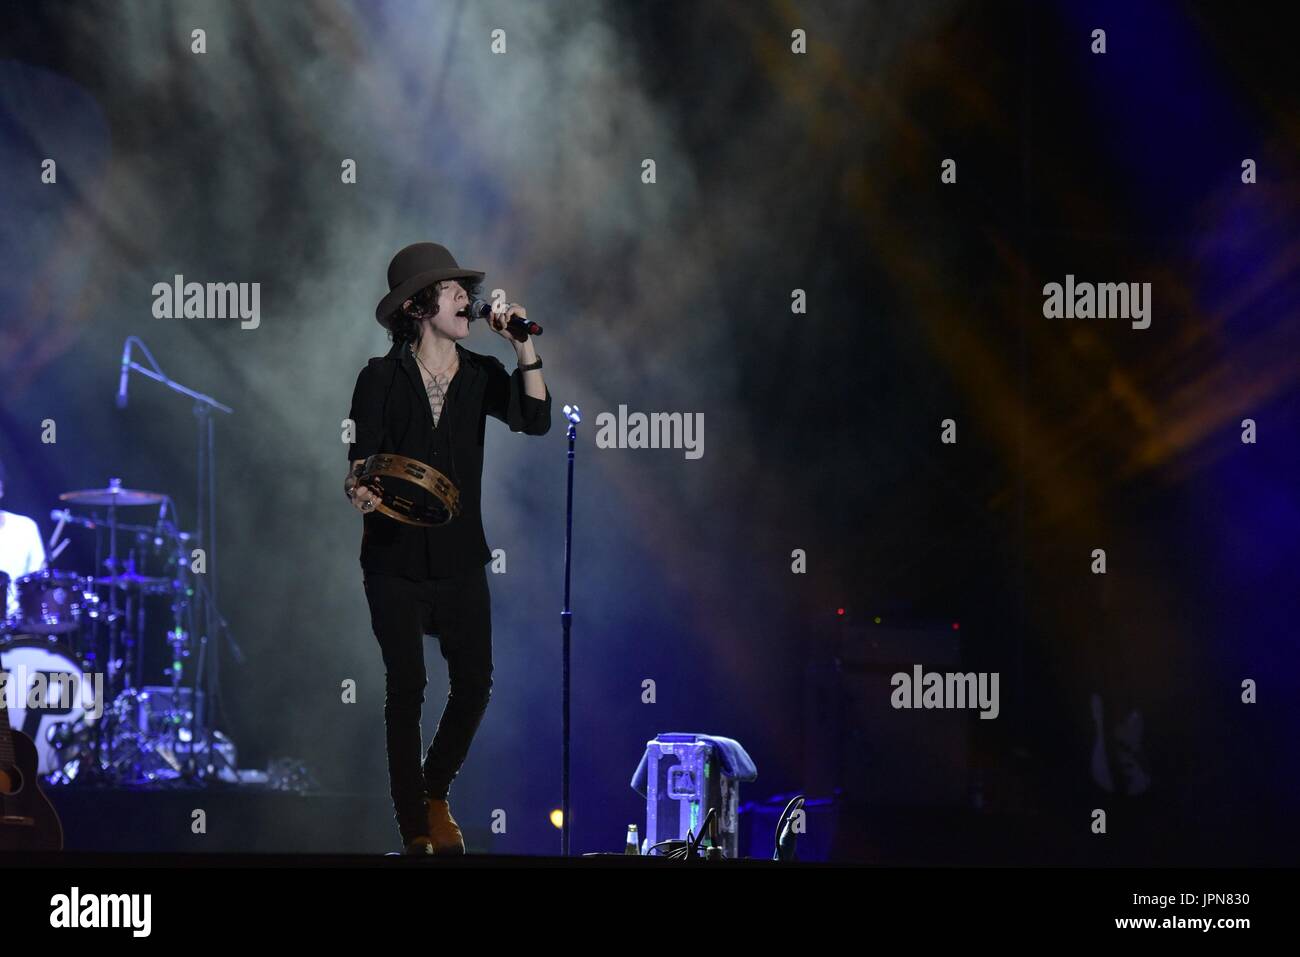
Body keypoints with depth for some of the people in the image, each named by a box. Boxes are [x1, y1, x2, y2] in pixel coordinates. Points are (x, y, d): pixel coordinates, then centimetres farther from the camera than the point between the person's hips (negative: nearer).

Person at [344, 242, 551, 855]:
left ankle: (435, 794, 28)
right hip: (396, 556, -3)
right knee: (406, 687, 0)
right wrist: (360, 489, -29)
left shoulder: (480, 375, 4)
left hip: (461, 556, 3)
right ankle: (413, 828, 10)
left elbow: (535, 419, -10)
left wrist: (524, 347, -15)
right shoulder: (382, 378, -4)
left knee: (475, 683, 3)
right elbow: (362, 458, -7)